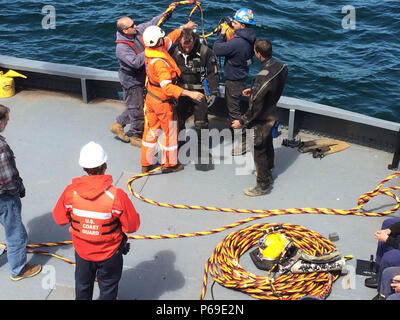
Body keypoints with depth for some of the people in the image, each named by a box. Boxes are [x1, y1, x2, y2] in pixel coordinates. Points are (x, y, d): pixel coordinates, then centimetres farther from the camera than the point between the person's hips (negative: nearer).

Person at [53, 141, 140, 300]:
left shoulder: (71, 192, -22)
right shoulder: (116, 196, -30)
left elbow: (59, 218, -6)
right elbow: (132, 225, -19)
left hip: (82, 251, 3)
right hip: (109, 253, -2)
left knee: (83, 285, 29)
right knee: (108, 288, 23)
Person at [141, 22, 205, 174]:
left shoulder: (150, 51, -6)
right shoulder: (159, 62, -32)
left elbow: (169, 39, 12)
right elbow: (167, 86, -39)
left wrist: (183, 27, 20)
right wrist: (189, 93, -42)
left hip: (150, 97, 8)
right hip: (163, 102, -8)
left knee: (150, 131, 18)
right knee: (170, 131, 11)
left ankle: (145, 164, 29)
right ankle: (169, 164, 26)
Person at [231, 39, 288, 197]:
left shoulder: (262, 77, -33)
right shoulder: (280, 66, -7)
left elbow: (256, 107, -27)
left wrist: (242, 121, -15)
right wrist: (253, 90, 14)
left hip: (262, 119, -9)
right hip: (272, 113, 9)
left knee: (259, 151, 6)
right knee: (268, 145, 26)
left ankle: (263, 185, 19)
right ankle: (268, 173, 46)